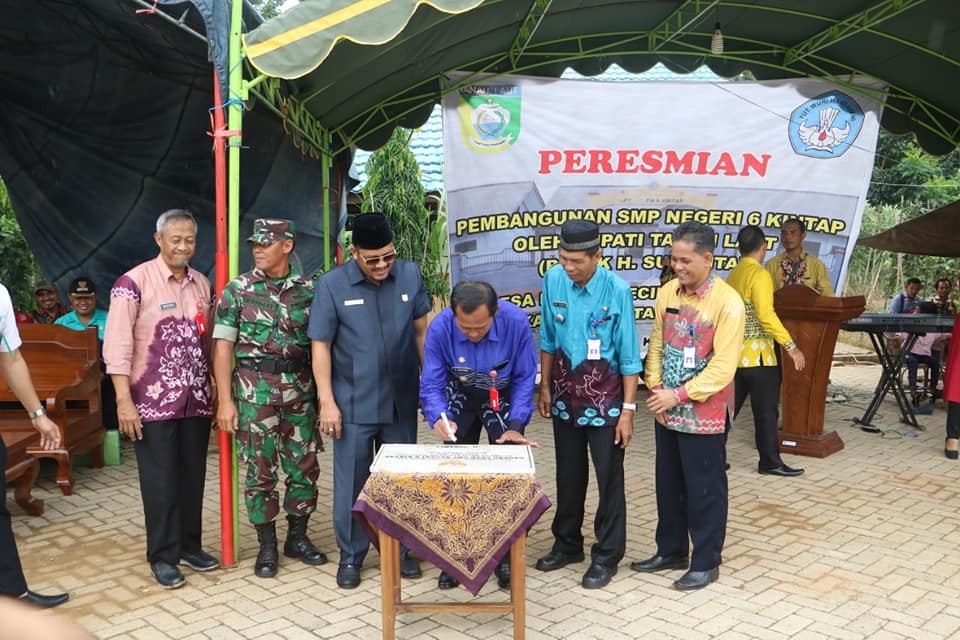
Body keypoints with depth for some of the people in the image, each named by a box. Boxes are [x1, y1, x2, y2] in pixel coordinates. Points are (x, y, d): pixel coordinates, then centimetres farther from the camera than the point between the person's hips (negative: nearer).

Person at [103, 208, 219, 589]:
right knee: (161, 482, 3)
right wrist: (124, 401, -17)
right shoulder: (134, 282, -8)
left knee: (193, 478, 12)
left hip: (197, 400, 5)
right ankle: (162, 556, 16)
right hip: (154, 402, -5)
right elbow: (117, 345, -12)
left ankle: (189, 545, 27)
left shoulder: (202, 285, 9)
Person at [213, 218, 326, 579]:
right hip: (255, 389, -2)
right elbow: (223, 346, -3)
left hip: (300, 389, 2)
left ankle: (298, 538, 26)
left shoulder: (307, 289, 4)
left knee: (305, 467, 8)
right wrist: (225, 400, -8)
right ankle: (267, 546, 19)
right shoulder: (238, 289, -1)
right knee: (260, 470, 4)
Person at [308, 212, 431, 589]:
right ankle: (351, 556, 23)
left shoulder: (410, 275, -1)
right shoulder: (332, 285, -7)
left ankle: (400, 550, 29)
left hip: (402, 402, 2)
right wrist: (326, 401, -9)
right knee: (351, 483, 7)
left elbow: (421, 332, 8)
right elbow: (321, 346, -5)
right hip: (353, 405, -2)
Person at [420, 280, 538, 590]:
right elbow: (431, 384, -22)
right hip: (460, 400, 1)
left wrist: (516, 426, -27)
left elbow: (525, 379, -19)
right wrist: (439, 418, -42)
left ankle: (505, 557, 14)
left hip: (503, 400, -1)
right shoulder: (439, 328, -30)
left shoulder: (516, 322, -31)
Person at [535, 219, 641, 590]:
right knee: (568, 473, 17)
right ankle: (567, 543, 34)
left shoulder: (616, 290, -19)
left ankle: (606, 556, 21)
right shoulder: (553, 279, -7)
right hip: (565, 394, 4)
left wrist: (628, 409, -12)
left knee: (609, 477, 6)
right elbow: (548, 338, 4)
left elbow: (628, 355, -13)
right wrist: (545, 386, 7)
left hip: (604, 397, -4)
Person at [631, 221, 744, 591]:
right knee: (668, 484, 17)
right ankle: (671, 550, 34)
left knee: (704, 489, 7)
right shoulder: (668, 292, 3)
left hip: (704, 414, -6)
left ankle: (706, 562, 22)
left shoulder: (727, 303, -16)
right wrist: (655, 389, -2)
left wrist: (679, 395, -19)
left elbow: (723, 367, -18)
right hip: (666, 411, 6)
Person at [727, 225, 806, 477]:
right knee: (766, 410, 3)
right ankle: (770, 461, 11)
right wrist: (790, 346, -21)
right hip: (757, 353, -8)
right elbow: (765, 314, -23)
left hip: (735, 352, 8)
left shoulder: (733, 275, 10)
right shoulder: (759, 274, -13)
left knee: (730, 407, 14)